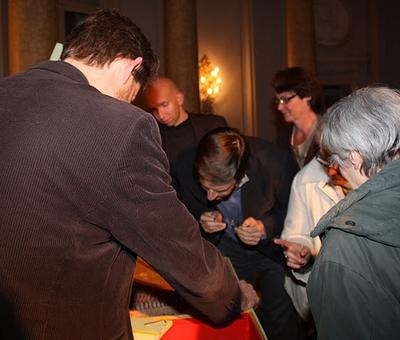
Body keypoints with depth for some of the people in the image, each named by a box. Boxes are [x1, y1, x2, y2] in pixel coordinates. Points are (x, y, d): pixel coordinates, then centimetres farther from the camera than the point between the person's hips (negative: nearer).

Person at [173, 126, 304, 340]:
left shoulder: (276, 163, -27)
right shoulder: (188, 176, -19)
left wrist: (266, 228, -26)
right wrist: (202, 224, -21)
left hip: (273, 250, -1)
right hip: (227, 252, 2)